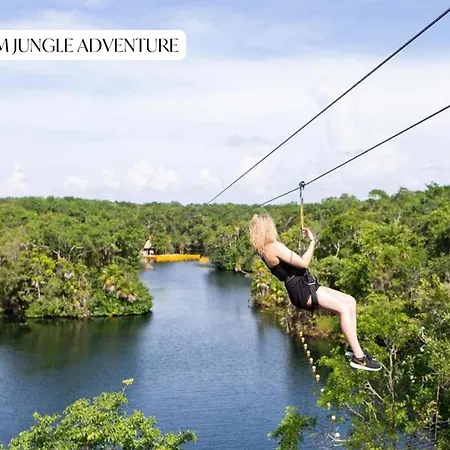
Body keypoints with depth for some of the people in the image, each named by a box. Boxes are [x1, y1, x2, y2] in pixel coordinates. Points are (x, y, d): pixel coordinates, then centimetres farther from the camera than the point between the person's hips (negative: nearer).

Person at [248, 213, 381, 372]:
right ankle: (358, 357, -18)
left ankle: (353, 347, 6)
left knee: (350, 302, 7)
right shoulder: (275, 247, -17)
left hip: (304, 286, 11)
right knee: (344, 308, -19)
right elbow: (304, 263, -19)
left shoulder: (264, 249, 11)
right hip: (302, 290, -11)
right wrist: (312, 241, -10)